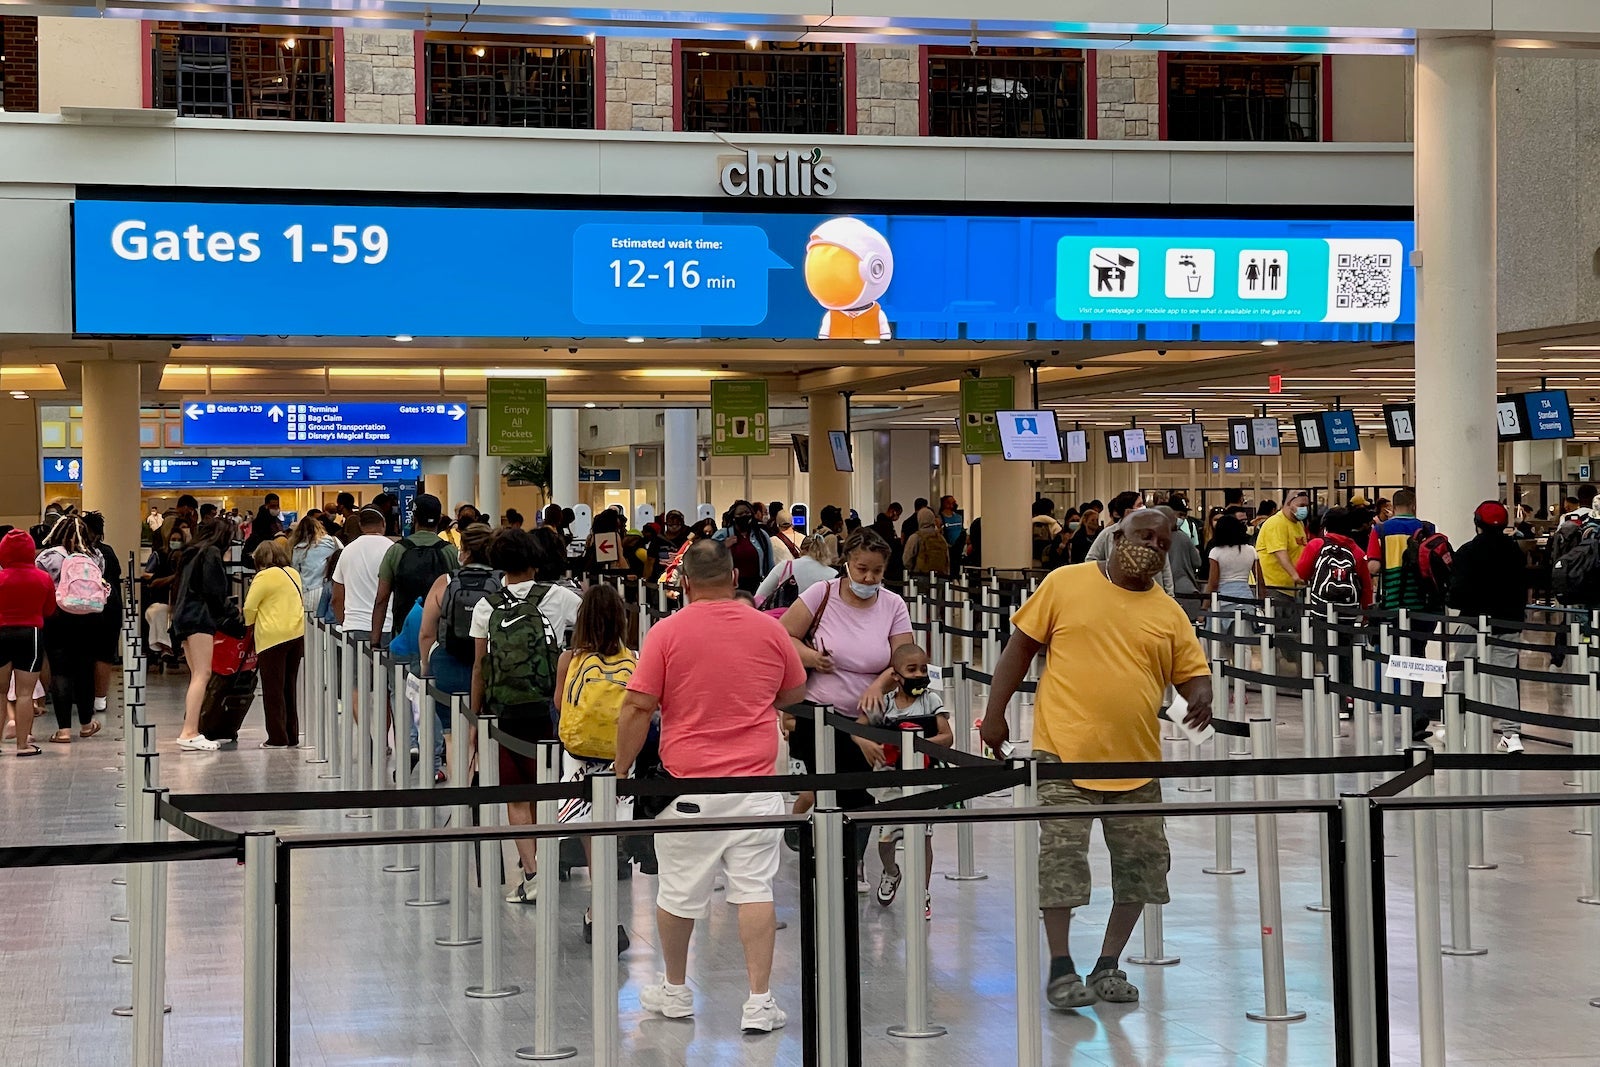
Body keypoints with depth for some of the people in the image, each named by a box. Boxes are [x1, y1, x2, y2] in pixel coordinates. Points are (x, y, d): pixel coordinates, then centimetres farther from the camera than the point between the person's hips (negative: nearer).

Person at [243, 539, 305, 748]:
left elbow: (249, 608, -9)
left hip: (273, 636, -7)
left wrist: (248, 624, 13)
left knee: (273, 690, 0)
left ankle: (277, 737, -1)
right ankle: (292, 736, 17)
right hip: (297, 634, 7)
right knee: (290, 687, 14)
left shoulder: (264, 577, -8)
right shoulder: (293, 574, 12)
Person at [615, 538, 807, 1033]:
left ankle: (676, 991, 28)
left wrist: (623, 770, 3)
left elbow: (637, 708, -7)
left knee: (678, 891, 12)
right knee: (754, 889, 2)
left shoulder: (666, 632, -6)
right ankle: (759, 1002, -1)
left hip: (687, 785, -1)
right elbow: (793, 694, 16)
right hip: (755, 783, 2)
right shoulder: (770, 630, 2)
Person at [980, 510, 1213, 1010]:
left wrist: (1200, 698, -12)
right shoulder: (1065, 584, 1)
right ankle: (1061, 969, 3)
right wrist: (995, 713, 0)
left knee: (1142, 865, 5)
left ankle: (1108, 966, 18)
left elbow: (1193, 672, 12)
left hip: (1135, 762, 4)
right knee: (1060, 860, -7)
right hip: (1065, 751, -4)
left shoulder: (1169, 614, 8)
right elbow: (1021, 647, 4)